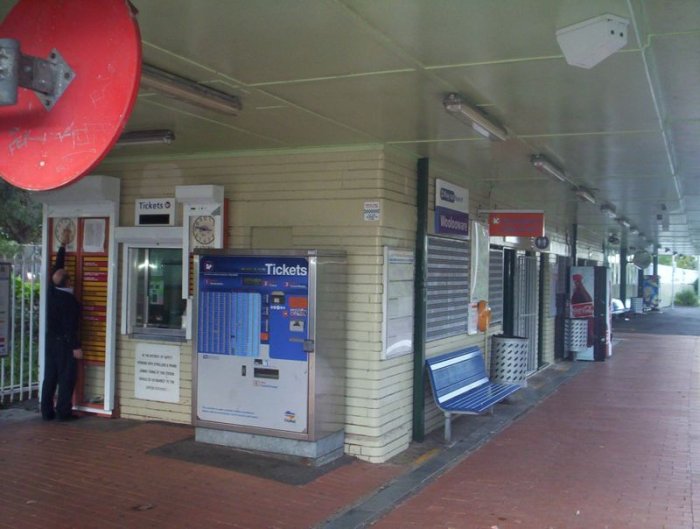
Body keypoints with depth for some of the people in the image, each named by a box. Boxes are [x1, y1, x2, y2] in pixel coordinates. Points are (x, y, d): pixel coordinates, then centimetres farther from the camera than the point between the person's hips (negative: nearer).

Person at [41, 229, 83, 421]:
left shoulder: (52, 291, 2)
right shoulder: (70, 300, -17)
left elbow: (57, 267, 14)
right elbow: (71, 326, -18)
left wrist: (63, 244, 22)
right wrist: (76, 347, -14)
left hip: (51, 340, 7)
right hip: (64, 342, -7)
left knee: (50, 376, 9)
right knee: (67, 377, -1)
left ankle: (47, 412, 11)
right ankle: (63, 412, 1)